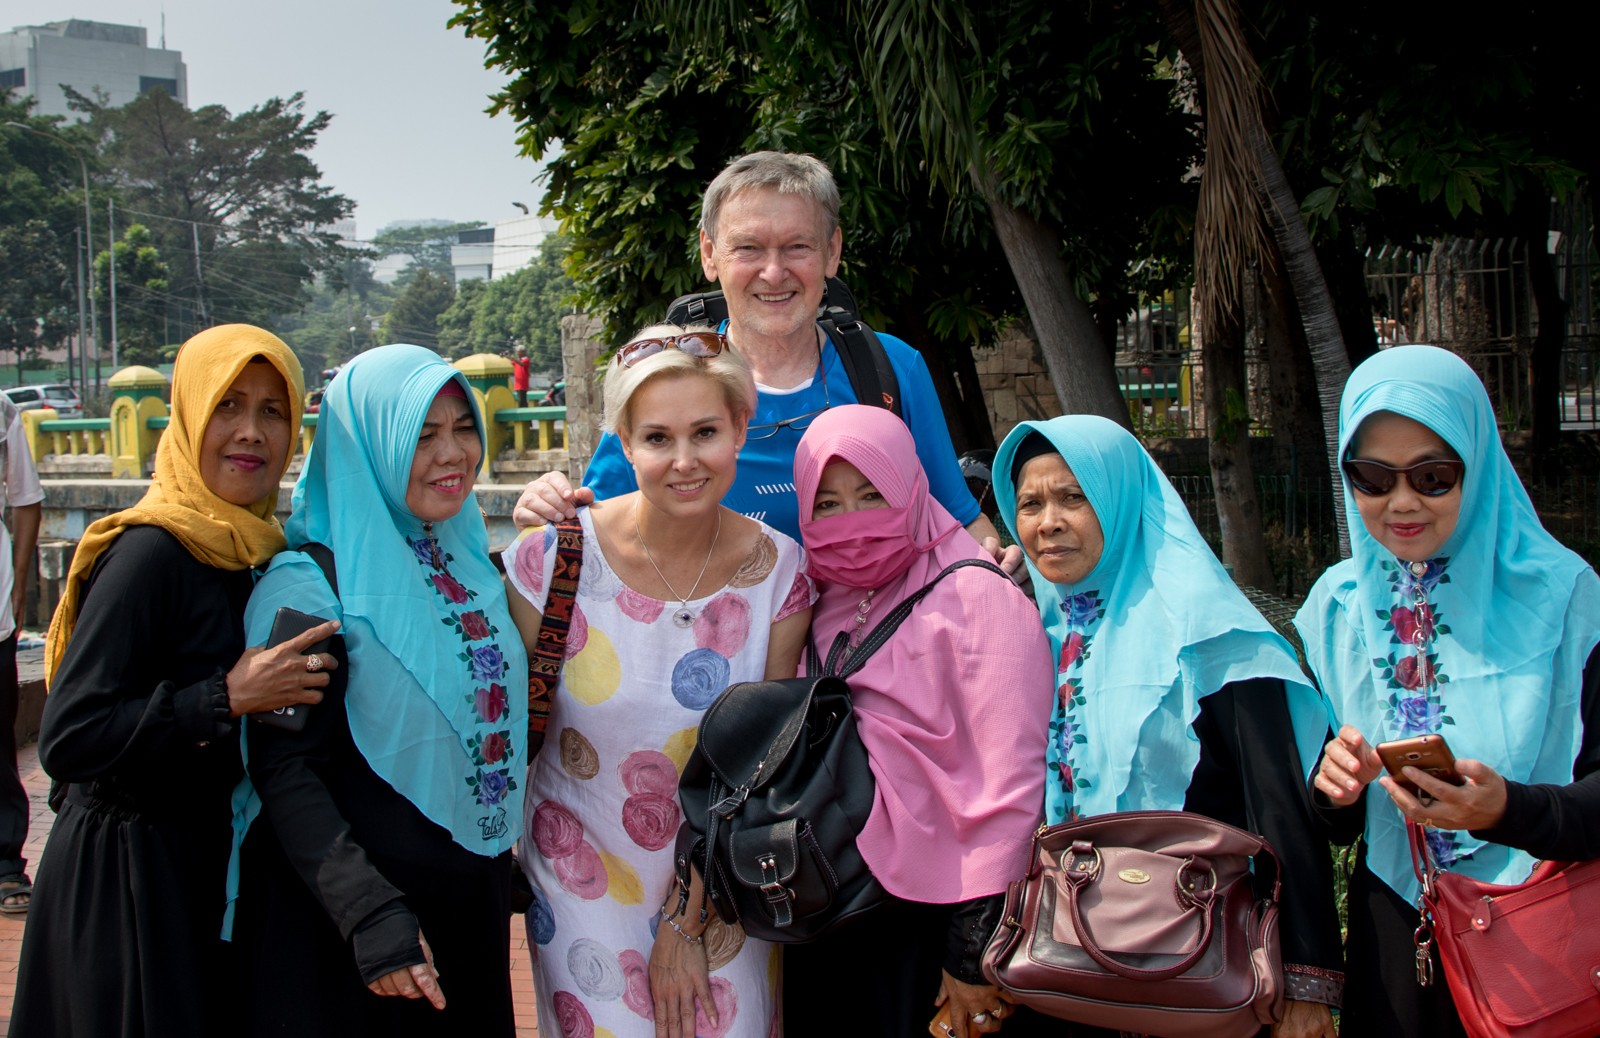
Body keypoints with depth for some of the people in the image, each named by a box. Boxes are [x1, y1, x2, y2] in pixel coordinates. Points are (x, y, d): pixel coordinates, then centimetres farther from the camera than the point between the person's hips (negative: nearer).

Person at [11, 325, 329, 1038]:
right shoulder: (152, 551, -16)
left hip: (209, 865, 8)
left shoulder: (249, 547, 7)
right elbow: (66, 741, -22)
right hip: (127, 877, -8)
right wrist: (227, 698, -25)